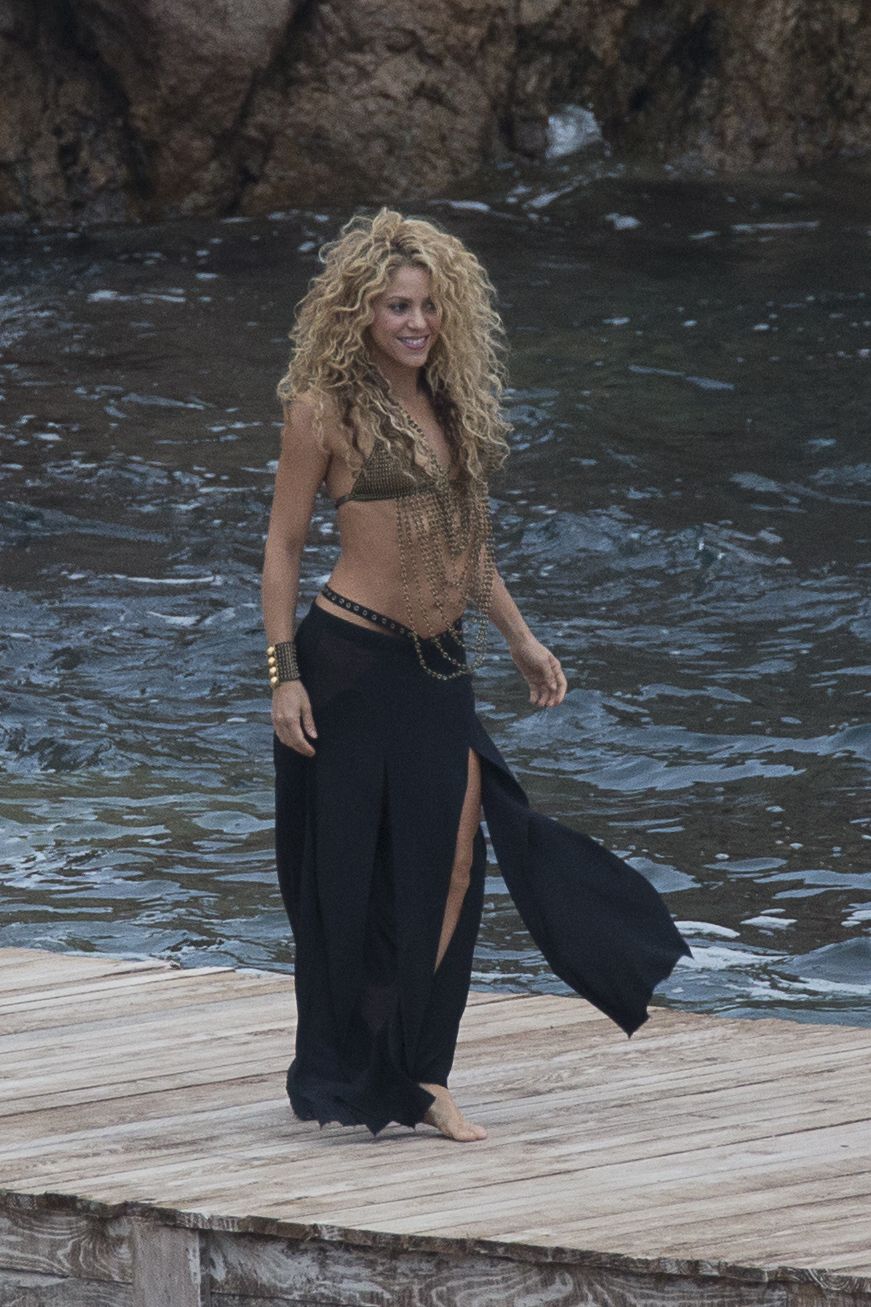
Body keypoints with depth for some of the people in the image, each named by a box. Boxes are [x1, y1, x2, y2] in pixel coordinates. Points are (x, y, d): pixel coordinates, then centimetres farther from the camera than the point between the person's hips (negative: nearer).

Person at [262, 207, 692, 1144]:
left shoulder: (446, 403, 11)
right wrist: (283, 674, -12)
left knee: (451, 865, -1)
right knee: (350, 871, 1)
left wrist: (520, 639, 22)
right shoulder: (325, 410, -7)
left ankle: (419, 1074, 6)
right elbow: (282, 546, -5)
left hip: (437, 666, 6)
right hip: (350, 661, -6)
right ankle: (350, 1078, 13)